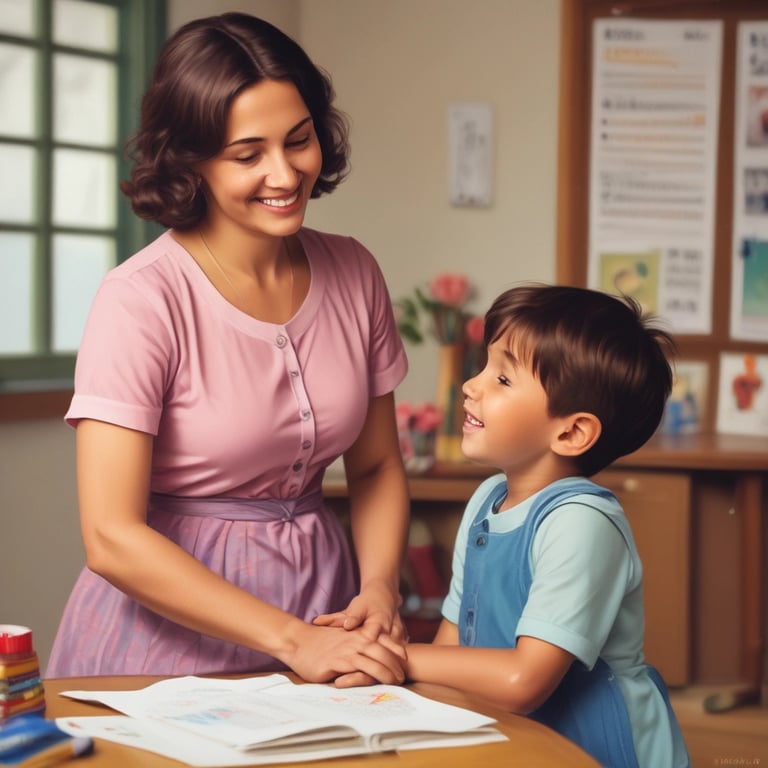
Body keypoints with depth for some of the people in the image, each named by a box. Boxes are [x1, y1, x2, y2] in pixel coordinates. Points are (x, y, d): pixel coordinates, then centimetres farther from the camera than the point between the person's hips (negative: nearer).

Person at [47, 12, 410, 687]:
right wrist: (294, 641, -19)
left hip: (320, 595, 4)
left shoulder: (353, 274, 4)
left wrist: (380, 589, -5)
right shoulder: (142, 299, -14)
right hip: (171, 624, -4)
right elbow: (112, 538, -18)